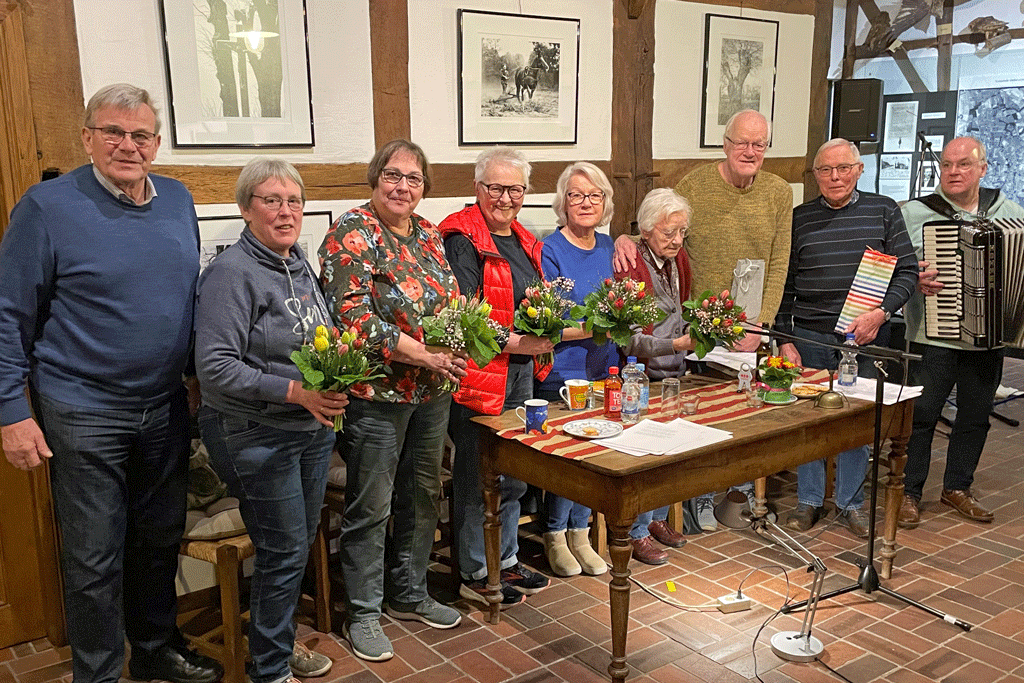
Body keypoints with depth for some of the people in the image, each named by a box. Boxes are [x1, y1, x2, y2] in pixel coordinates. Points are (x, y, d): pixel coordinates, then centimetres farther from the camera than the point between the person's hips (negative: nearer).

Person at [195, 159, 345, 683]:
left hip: (315, 428, 8)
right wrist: (294, 392, -25)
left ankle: (279, 639, 38)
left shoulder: (301, 266, 10)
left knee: (300, 543, 18)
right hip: (258, 437, -8)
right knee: (283, 552, 1)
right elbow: (214, 367, -22)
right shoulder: (231, 272, -16)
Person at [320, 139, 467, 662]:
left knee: (422, 495, 17)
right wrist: (423, 354, -21)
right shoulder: (352, 233, -10)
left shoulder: (429, 234, 11)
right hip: (377, 393, -7)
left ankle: (410, 595, 35)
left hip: (433, 391, 7)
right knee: (371, 507, 4)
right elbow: (353, 317, -19)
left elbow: (452, 301, 18)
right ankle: (364, 613, 21)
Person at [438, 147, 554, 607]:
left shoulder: (525, 242, 16)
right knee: (476, 478, 2)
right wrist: (512, 342, -20)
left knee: (513, 475, 18)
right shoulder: (463, 237, -11)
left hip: (521, 372, 9)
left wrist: (544, 333, 6)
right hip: (479, 373, -9)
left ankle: (507, 561, 33)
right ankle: (475, 574, 17)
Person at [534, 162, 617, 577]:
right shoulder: (550, 252, -12)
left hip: (601, 371, 6)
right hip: (561, 375, -6)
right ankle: (555, 537, 19)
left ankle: (580, 535, 27)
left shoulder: (607, 246, 9)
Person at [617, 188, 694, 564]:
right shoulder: (631, 269, -17)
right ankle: (637, 533, 11)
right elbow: (631, 341, -22)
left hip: (672, 376, 7)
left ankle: (658, 518, 31)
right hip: (640, 377, -7)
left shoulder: (678, 260, 7)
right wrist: (677, 343, -30)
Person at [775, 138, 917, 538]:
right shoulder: (799, 218, 5)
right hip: (809, 336, 0)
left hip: (865, 338, 0)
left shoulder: (883, 211, 4)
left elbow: (907, 271, 2)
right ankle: (809, 500, 21)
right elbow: (784, 285, 5)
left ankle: (850, 502, 23)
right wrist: (785, 340, -1)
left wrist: (880, 313, -14)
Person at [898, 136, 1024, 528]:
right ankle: (908, 492, 13)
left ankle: (957, 488, 30)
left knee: (975, 417, 14)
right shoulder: (914, 213, -4)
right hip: (933, 336, -4)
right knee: (920, 416, 0)